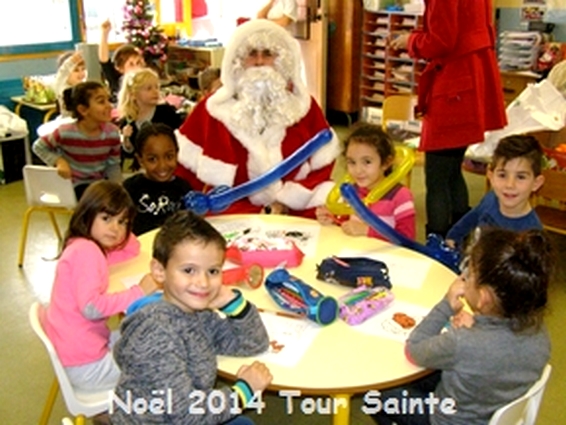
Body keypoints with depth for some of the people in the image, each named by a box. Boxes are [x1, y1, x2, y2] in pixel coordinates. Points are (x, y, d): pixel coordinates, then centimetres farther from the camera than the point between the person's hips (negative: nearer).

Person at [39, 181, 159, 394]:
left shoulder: (83, 247, 8)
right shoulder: (86, 250, -21)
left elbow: (132, 250, 16)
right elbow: (91, 307, -30)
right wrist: (138, 292, -25)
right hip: (86, 365, -10)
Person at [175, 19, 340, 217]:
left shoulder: (303, 105, 6)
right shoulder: (214, 108, 2)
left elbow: (321, 167, 5)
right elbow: (186, 167, 0)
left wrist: (287, 201, -8)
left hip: (294, 212, 2)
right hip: (233, 215, -2)